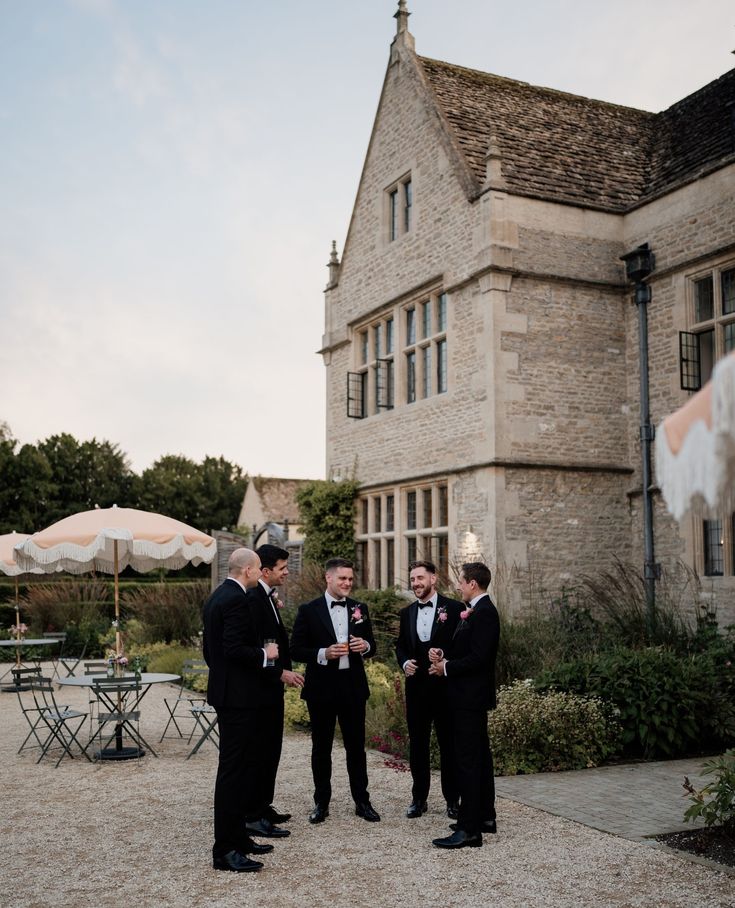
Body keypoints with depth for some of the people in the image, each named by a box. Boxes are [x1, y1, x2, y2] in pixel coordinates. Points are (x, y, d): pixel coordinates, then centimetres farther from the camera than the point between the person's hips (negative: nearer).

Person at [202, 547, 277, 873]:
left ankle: (237, 837, 25)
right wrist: (265, 654, -11)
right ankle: (225, 851, 0)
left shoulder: (216, 598, 14)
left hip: (224, 690, 11)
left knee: (244, 765, 17)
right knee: (233, 769, -6)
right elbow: (234, 649, -26)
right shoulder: (236, 600, -18)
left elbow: (209, 647, 20)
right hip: (238, 696, -11)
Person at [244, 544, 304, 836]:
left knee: (270, 749, 17)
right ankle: (253, 816, 4)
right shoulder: (254, 599, -18)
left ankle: (263, 806, 27)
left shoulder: (267, 598, 13)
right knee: (261, 750, -4)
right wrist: (281, 673, -22)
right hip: (261, 688, -10)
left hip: (272, 686, 10)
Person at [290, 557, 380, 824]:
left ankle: (362, 801, 20)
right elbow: (296, 650, -6)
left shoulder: (360, 609, 6)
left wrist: (365, 646, -10)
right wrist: (323, 654, -21)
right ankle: (321, 803, 21)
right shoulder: (308, 610, -5)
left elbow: (371, 646, 13)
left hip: (353, 687, 2)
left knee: (356, 746, 9)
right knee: (321, 748, 9)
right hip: (321, 689, -2)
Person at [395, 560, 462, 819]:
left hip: (445, 686, -4)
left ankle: (452, 800, 15)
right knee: (417, 744, 9)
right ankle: (419, 798, 19)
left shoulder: (454, 608, -5)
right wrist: (404, 662, -4)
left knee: (449, 744, 4)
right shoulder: (406, 613, 11)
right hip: (416, 686, 4)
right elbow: (400, 645, 16)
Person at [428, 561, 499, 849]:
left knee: (468, 760, -8)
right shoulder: (472, 611, 14)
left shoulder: (484, 613, -18)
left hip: (471, 696, -11)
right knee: (479, 757, 17)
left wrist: (446, 668, -13)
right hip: (469, 696, 11)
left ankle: (469, 829, -5)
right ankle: (485, 817, 27)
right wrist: (443, 654, 3)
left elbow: (478, 657, -24)